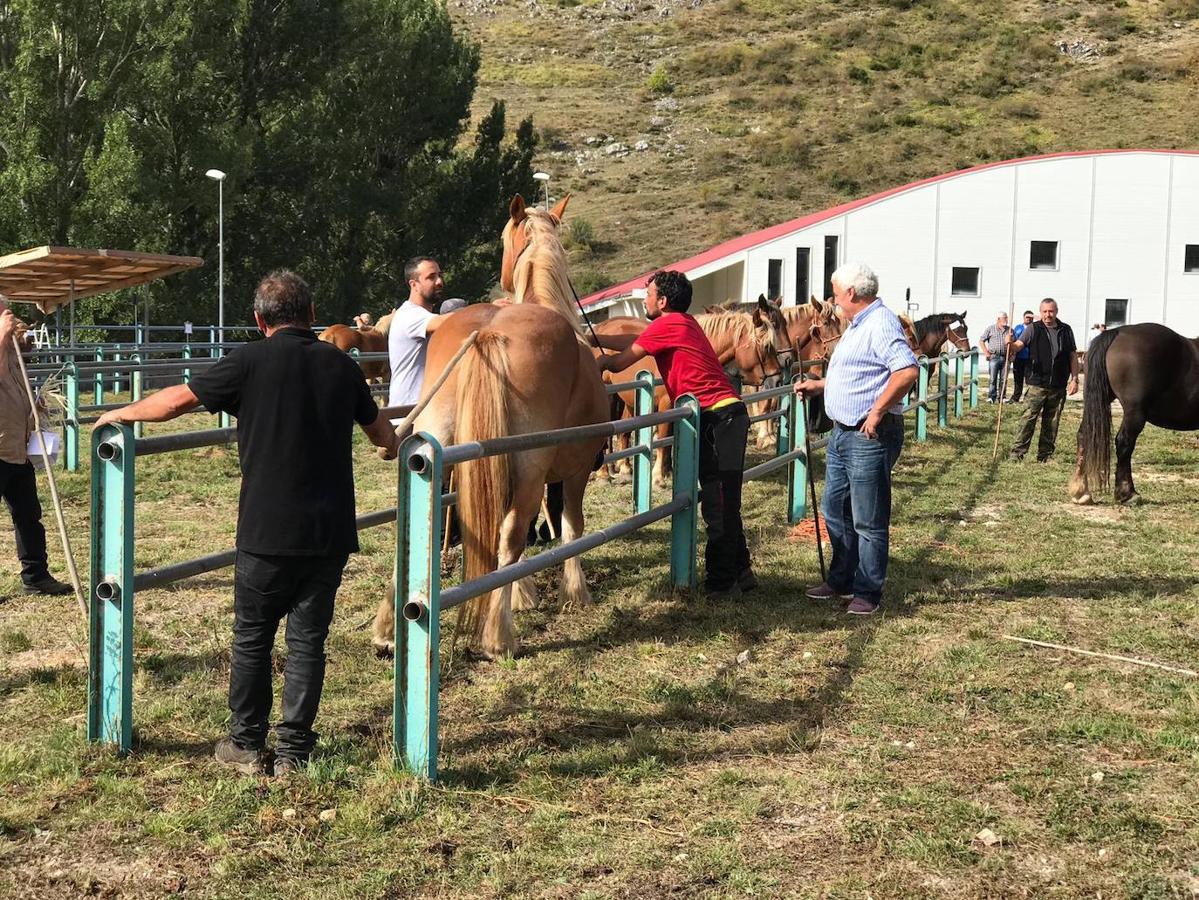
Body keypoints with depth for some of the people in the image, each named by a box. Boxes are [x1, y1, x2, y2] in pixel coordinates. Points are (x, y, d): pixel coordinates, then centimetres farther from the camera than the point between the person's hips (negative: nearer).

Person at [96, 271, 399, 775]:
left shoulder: (252, 362, -6)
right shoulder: (341, 365, 6)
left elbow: (176, 401, -1)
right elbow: (382, 434, 21)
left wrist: (122, 413, 18)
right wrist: (394, 445, 45)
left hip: (268, 530, -3)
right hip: (330, 531, 3)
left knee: (252, 638, 12)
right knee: (307, 639, 10)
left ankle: (247, 745, 21)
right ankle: (294, 751, 13)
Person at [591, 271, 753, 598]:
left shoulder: (667, 324, -9)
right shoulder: (684, 323, 18)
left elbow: (620, 362, -2)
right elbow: (635, 340, 26)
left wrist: (602, 362, 19)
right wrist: (593, 338, 28)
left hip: (715, 419, -10)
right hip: (728, 415, 10)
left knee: (718, 505, -6)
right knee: (724, 501, 16)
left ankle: (722, 583, -2)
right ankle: (740, 571, 25)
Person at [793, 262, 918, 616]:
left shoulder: (881, 324, -17)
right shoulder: (857, 326, 16)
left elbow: (908, 370, -30)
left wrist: (877, 412, -26)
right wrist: (818, 385, 23)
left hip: (869, 437, -11)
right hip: (842, 433, 11)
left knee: (868, 520, -2)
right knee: (835, 510, 18)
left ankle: (868, 593, 6)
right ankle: (841, 580, 29)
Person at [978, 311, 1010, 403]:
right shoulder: (990, 329, 5)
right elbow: (981, 341, 6)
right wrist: (986, 352, -2)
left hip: (1005, 357, 3)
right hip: (994, 357, -3)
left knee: (1003, 379, 5)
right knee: (993, 378, -6)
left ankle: (1001, 397, 12)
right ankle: (991, 397, -4)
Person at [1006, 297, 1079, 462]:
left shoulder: (1066, 330, 7)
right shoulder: (1034, 329, 0)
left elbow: (1073, 356, 11)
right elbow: (1019, 345, -11)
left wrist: (1074, 379, 6)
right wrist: (1010, 344, -35)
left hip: (1058, 386, 3)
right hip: (1038, 384, -3)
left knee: (1052, 422, 9)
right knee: (1028, 418, -8)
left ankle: (1045, 455, 18)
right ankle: (1017, 452, -6)